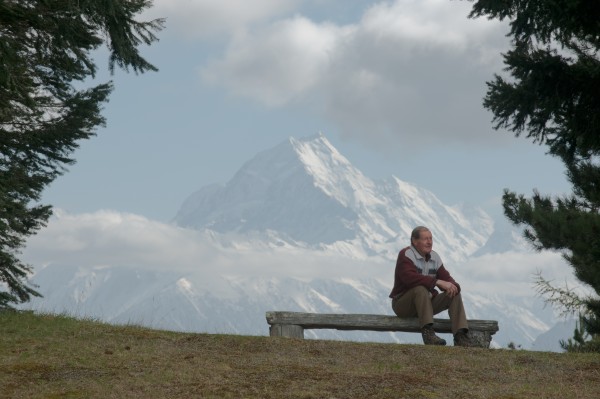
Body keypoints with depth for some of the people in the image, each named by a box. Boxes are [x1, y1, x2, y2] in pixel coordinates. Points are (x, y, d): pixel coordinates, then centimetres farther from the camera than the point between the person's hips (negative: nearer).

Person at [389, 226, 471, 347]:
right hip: (403, 304, -7)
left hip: (427, 302, 7)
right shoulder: (406, 255, -16)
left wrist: (453, 286, -24)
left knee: (455, 294, -10)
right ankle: (427, 332, -42)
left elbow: (446, 278, 3)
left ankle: (460, 336, -22)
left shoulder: (434, 257, 7)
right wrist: (437, 282, -37)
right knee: (421, 289, -36)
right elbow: (409, 277, -33)